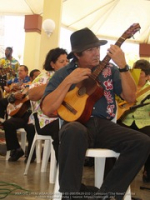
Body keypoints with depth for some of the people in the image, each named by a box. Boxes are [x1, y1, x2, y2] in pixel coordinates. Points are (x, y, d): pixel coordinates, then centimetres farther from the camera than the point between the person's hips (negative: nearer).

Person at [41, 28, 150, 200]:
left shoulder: (109, 70, 12)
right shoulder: (63, 73, 5)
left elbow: (130, 97, 1)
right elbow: (47, 109, -6)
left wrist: (123, 66, -9)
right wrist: (69, 81, -14)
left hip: (103, 124, 4)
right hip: (78, 123, -3)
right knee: (75, 132, -41)